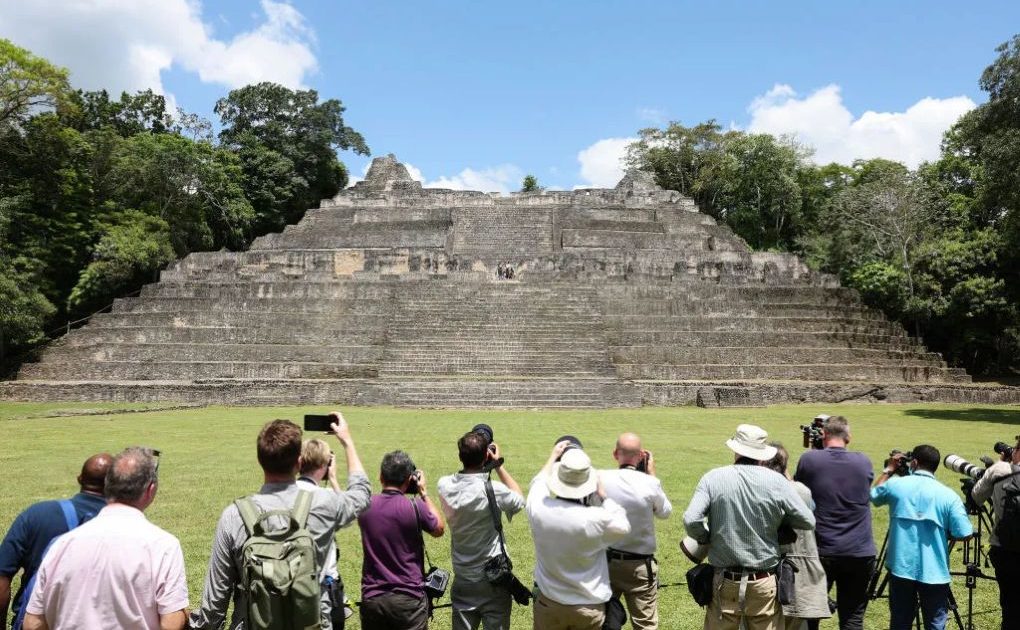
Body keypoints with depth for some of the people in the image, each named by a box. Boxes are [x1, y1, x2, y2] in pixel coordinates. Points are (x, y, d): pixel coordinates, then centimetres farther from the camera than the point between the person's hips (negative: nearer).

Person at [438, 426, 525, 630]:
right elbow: (520, 500, -1)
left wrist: (470, 454, 2)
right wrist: (499, 464, -1)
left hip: (462, 579, 4)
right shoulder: (494, 490, -22)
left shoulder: (445, 486, -11)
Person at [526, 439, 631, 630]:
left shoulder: (537, 507, -19)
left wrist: (553, 457, 17)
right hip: (589, 606, -2)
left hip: (549, 602, 2)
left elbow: (538, 484, 6)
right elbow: (623, 526, -5)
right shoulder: (597, 520, -28)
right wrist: (603, 495, 0)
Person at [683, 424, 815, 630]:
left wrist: (707, 539, 4)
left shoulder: (713, 478, -8)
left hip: (725, 582, 0)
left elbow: (691, 521, -15)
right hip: (764, 583, 0)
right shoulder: (776, 481, -6)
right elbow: (808, 521, -2)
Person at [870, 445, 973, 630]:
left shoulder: (895, 485, -2)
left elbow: (873, 496, 19)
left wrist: (888, 470, 28)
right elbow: (964, 534, -9)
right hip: (934, 571, -1)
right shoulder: (949, 495, -7)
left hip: (900, 567, 1)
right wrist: (943, 532, 11)